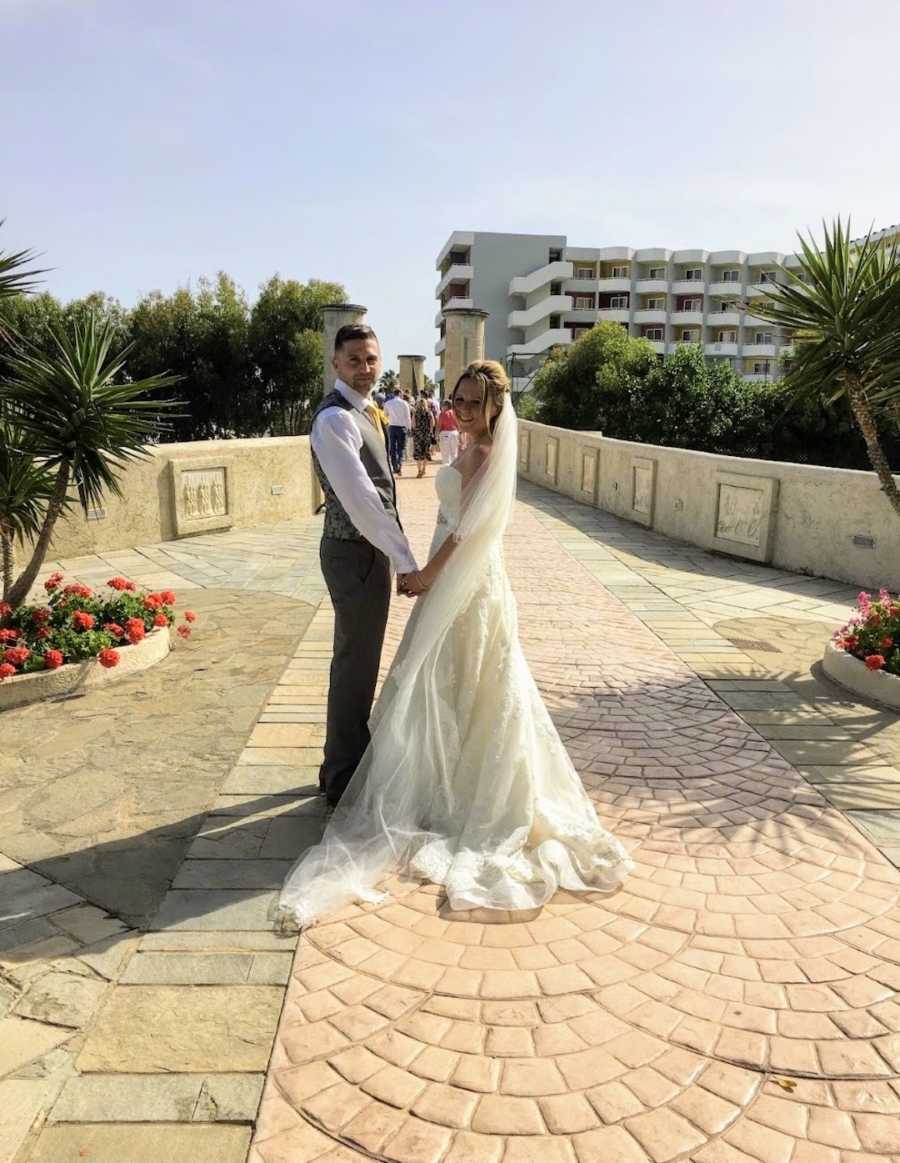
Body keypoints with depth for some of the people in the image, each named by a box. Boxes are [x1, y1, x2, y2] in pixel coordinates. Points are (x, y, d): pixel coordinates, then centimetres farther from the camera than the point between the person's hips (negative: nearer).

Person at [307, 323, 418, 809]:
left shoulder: (362, 412, 12)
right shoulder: (335, 419, -19)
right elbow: (360, 500, -26)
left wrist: (397, 555, 16)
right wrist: (407, 562, -25)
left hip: (369, 550, 10)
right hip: (356, 555, -10)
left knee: (360, 660, 20)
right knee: (355, 665, 0)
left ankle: (352, 760, 37)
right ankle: (343, 779, 15)